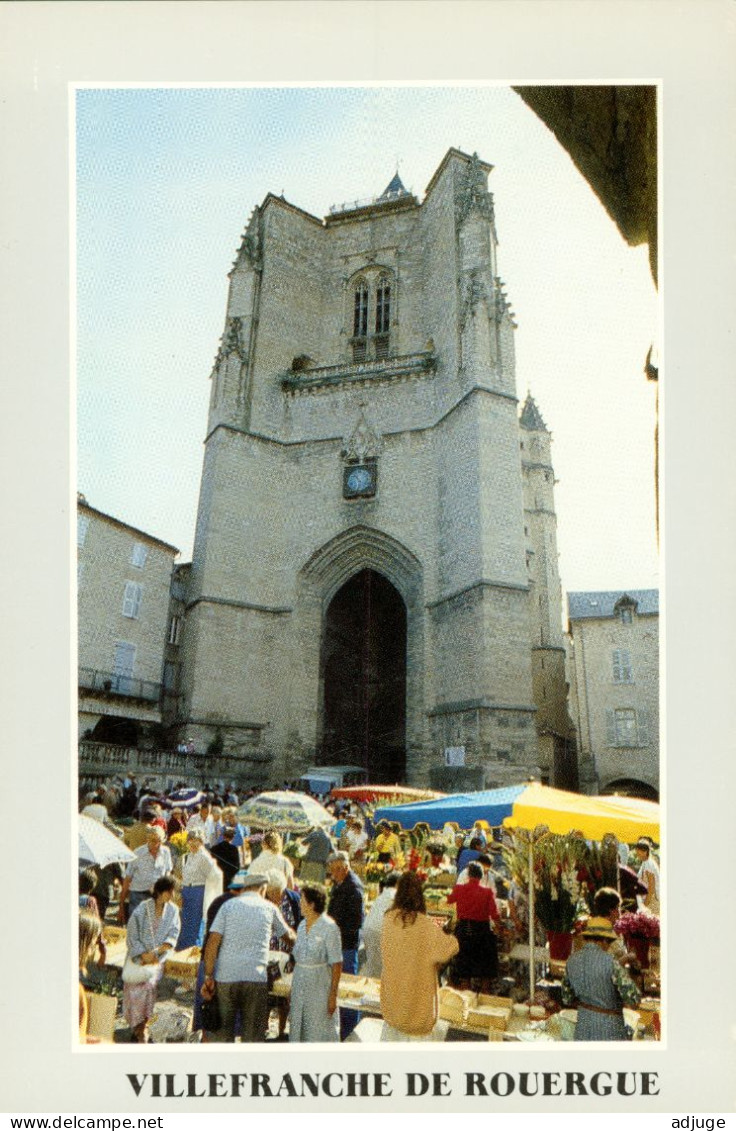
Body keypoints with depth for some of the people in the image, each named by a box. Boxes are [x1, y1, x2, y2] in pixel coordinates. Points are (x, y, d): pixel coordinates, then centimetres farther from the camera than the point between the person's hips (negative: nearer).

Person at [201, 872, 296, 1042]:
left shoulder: (228, 905, 5)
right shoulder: (269, 908, 8)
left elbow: (213, 942, -5)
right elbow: (288, 934, 24)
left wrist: (208, 977, -2)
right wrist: (295, 940, 46)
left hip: (225, 977, 1)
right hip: (256, 978, 0)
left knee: (222, 1031, 15)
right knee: (253, 1035, 12)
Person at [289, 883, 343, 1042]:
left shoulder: (329, 927, -14)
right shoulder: (302, 925, 6)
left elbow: (336, 964, -14)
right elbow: (297, 956, 13)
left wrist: (333, 995, -15)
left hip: (320, 983, -6)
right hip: (299, 983, 6)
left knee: (319, 1032, 3)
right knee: (298, 1028, 13)